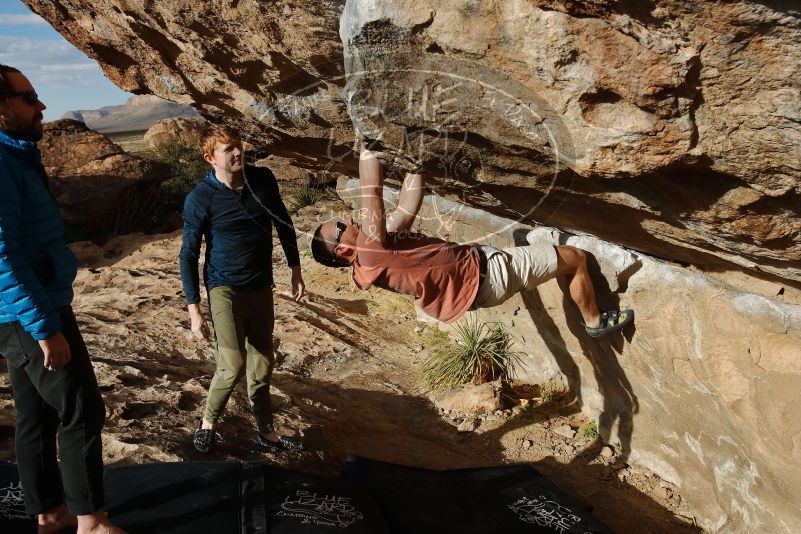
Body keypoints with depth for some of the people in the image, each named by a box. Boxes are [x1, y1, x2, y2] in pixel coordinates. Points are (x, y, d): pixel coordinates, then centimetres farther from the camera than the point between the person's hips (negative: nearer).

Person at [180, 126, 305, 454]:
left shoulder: (263, 180, -4)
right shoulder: (200, 198, -14)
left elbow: (283, 223, 11)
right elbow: (189, 255, -9)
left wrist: (295, 269, 13)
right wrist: (194, 310, -12)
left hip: (261, 288, 4)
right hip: (225, 288, -4)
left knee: (262, 365, 12)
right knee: (233, 365, -16)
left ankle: (266, 432, 29)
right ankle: (208, 422, 12)